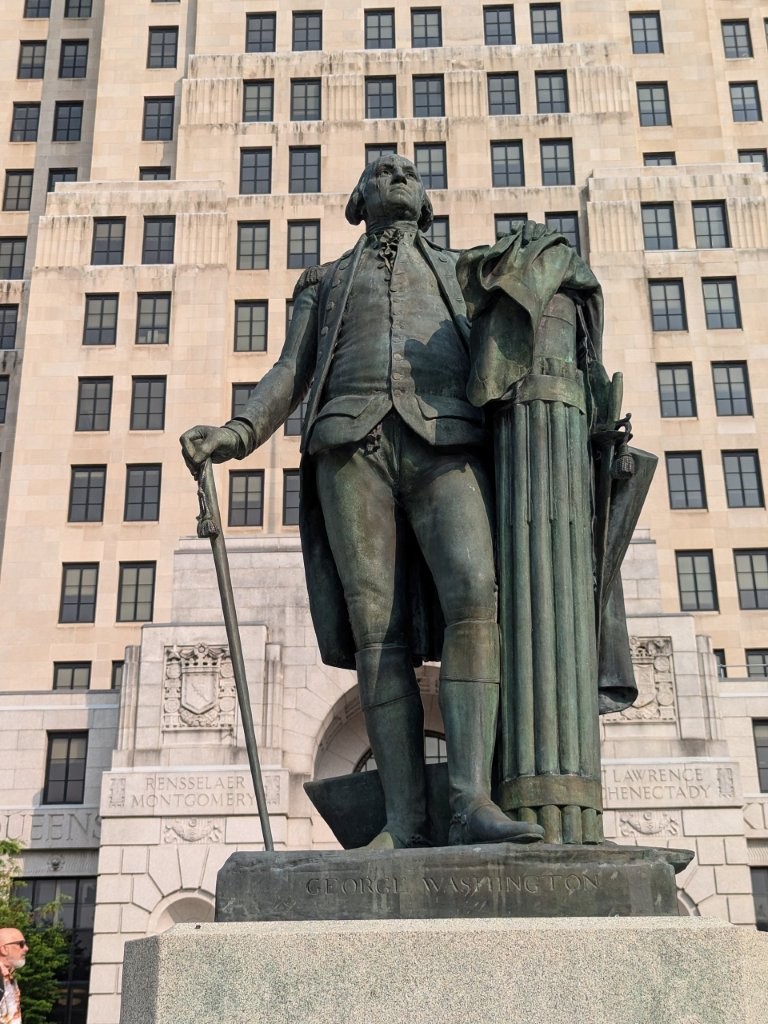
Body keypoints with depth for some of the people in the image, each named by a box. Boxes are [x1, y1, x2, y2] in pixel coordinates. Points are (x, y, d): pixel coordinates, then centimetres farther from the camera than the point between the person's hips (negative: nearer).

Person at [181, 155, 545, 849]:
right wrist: (239, 433, -1)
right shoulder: (325, 282, 32)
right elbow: (291, 374, 19)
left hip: (446, 441, 0)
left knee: (473, 596, -25)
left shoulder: (463, 271, 32)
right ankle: (405, 825, -17)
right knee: (378, 627, -13)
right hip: (352, 445, 0)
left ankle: (473, 802, -33)